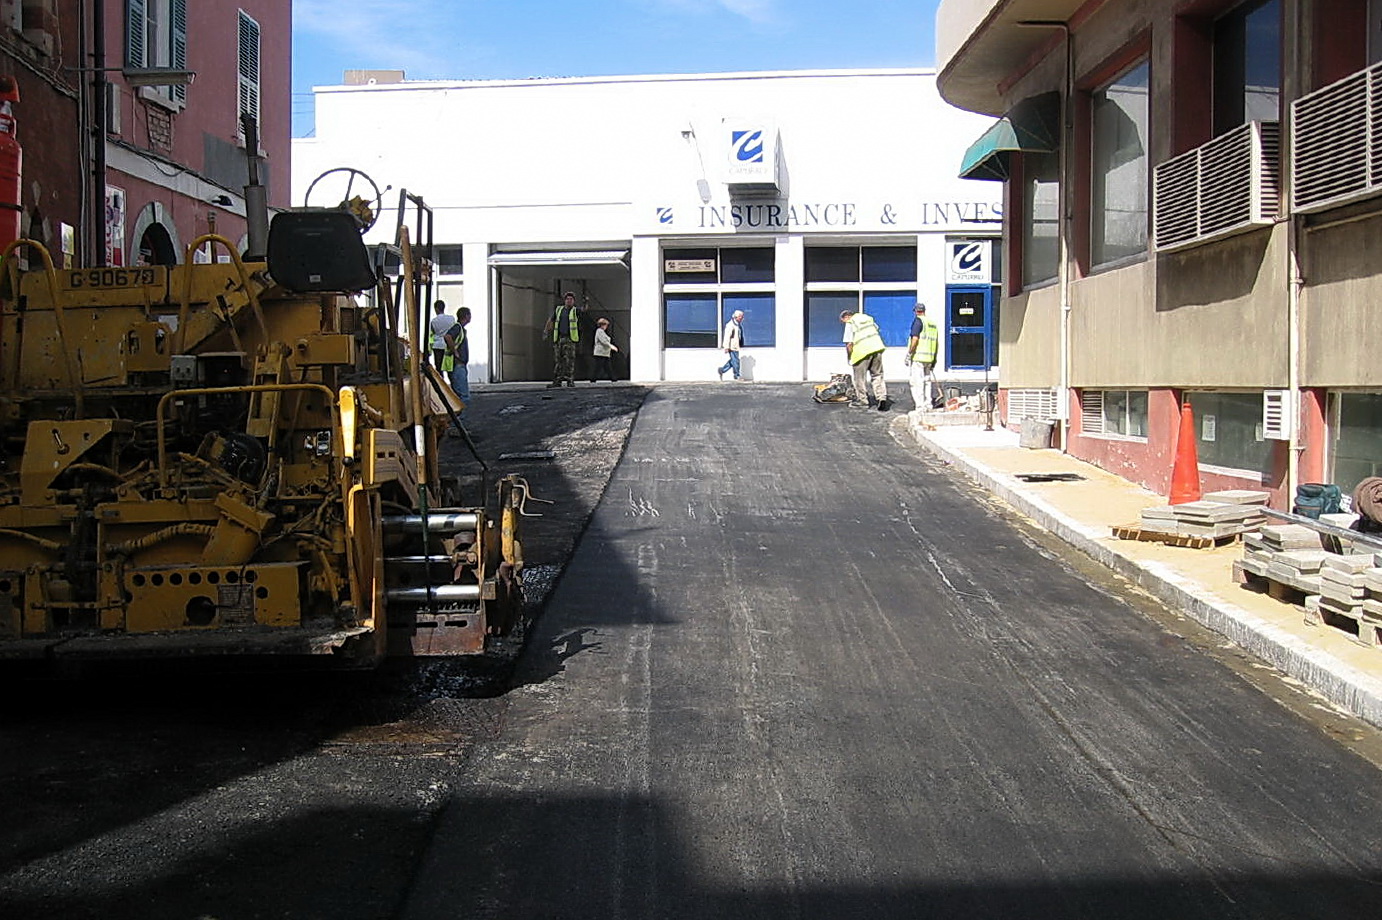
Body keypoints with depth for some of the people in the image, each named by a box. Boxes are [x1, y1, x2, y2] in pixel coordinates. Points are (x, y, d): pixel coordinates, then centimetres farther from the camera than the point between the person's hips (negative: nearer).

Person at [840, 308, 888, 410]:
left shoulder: (850, 324, -6)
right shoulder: (867, 317, 16)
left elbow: (849, 344, -10)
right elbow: (878, 330, 23)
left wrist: (849, 358, 1)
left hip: (862, 351, -6)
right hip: (877, 348, 6)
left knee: (860, 378, 8)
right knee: (877, 375, 14)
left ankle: (862, 401, 13)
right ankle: (882, 398, 4)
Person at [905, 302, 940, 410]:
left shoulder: (918, 321, -7)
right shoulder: (933, 324, 17)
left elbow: (915, 339, -18)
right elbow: (937, 344, 20)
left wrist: (909, 354, -14)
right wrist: (934, 359, 26)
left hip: (917, 357, -8)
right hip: (929, 358, 8)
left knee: (916, 382, -7)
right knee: (927, 381, 16)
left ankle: (920, 407, -11)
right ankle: (929, 405, 20)